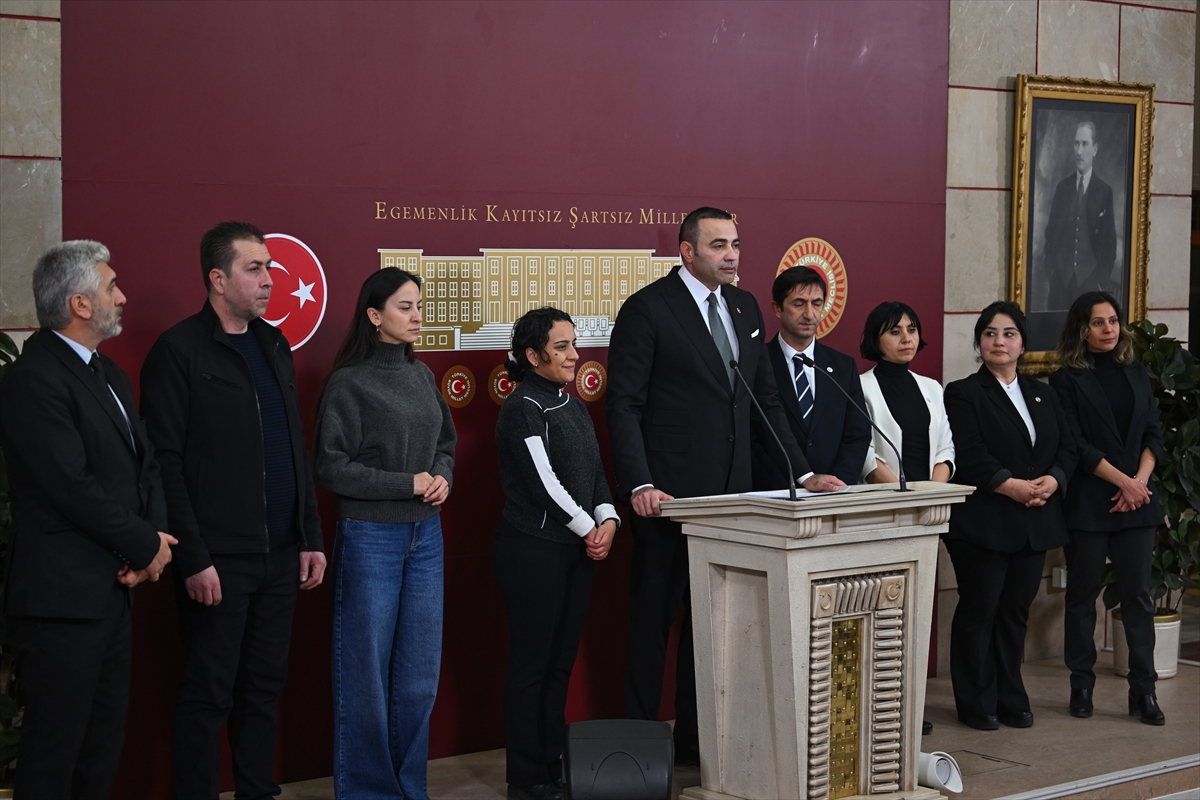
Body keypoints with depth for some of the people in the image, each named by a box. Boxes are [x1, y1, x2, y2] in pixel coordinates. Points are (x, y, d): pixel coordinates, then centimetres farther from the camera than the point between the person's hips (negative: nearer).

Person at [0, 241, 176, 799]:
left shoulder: (109, 373, 15)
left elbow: (145, 463, 15)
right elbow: (74, 487, -21)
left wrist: (153, 536, -3)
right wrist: (146, 546, -11)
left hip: (115, 590, 9)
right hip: (63, 600, -9)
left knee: (103, 747, 16)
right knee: (53, 754, 0)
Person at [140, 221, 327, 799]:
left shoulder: (274, 345, 14)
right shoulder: (179, 351, -8)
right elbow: (166, 464, -11)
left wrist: (311, 537, 13)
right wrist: (193, 558, -16)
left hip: (279, 555, 7)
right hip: (219, 558, -7)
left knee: (265, 686, 13)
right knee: (209, 694, 1)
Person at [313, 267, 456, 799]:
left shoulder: (421, 376, 9)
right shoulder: (348, 383, -9)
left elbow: (446, 444, 19)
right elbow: (331, 467, -12)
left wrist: (443, 478, -2)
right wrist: (408, 484, -13)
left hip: (425, 536, 6)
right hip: (370, 536, -6)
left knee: (419, 670, 9)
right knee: (368, 671, 2)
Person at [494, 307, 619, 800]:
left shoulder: (572, 404, 14)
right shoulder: (523, 408, -11)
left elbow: (595, 470, 15)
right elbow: (543, 482, -16)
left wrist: (608, 520, -2)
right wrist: (588, 529, -9)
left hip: (577, 550, 8)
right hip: (533, 550, -8)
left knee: (561, 662, 11)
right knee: (531, 664, -1)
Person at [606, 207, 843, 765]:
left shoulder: (744, 307, 13)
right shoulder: (647, 310, -8)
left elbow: (765, 402, 16)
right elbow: (624, 405, -11)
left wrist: (803, 473, 7)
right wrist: (640, 485, -21)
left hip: (730, 494, 6)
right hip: (669, 498, -6)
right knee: (652, 622, 4)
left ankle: (697, 742, 21)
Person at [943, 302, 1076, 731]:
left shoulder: (1043, 396, 17)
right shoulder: (964, 394, -2)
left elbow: (1067, 448, 12)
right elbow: (968, 457, -14)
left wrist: (1052, 480, -8)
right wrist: (1012, 486, -21)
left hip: (1035, 524, 5)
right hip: (983, 522, -5)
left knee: (1016, 611, 10)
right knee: (979, 611, 0)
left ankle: (1010, 698, 19)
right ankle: (976, 703, 9)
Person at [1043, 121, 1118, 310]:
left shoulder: (1104, 191, 1)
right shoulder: (1062, 186, 10)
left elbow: (1110, 240, 2)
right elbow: (1051, 231, 12)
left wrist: (1104, 278, -4)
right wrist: (1050, 267, 2)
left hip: (1089, 277, -2)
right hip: (1061, 275, 3)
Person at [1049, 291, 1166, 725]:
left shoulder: (1135, 373, 12)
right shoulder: (1067, 380, -1)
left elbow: (1153, 433, 9)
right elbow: (1076, 445, -8)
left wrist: (1140, 480, -7)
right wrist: (1123, 481, -12)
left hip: (1137, 500, 3)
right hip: (1089, 504, -3)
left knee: (1138, 595, 2)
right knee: (1083, 595, 5)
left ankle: (1143, 690, 5)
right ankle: (1081, 685, 15)